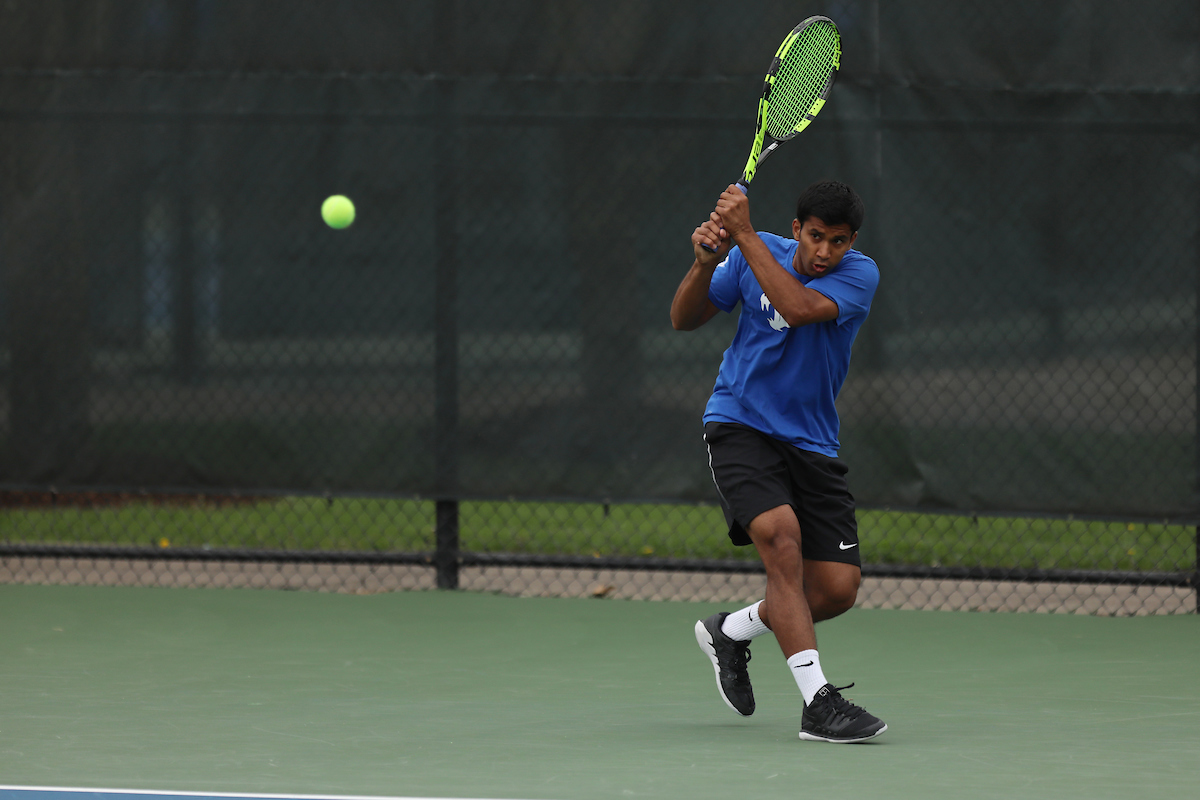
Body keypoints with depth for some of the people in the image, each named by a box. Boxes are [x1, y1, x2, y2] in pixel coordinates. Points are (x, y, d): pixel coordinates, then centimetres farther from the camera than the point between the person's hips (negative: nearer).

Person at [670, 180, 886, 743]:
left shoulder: (859, 274, -10)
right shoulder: (753, 254, -3)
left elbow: (797, 308, -29)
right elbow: (684, 320, 2)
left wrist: (744, 235, -30)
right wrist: (705, 263, -17)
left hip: (810, 443, 2)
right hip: (739, 426, -2)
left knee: (837, 589, -2)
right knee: (781, 535, -28)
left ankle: (729, 633, 27)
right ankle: (818, 703, -30)